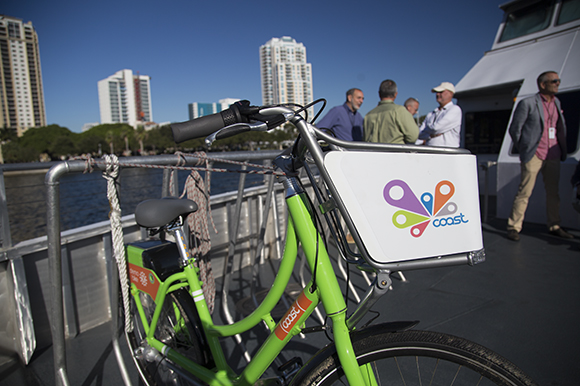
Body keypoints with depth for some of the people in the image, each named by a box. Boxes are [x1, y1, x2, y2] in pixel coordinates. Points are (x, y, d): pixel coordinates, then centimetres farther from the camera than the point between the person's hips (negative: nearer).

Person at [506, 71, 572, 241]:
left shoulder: (557, 103, 16)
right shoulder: (527, 103, -5)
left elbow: (561, 126, 26)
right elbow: (514, 129, -4)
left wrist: (562, 149, 16)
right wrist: (525, 149, 1)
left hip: (553, 156, 6)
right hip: (534, 155, -6)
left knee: (553, 192, 10)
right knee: (524, 192, -6)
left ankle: (554, 227, 21)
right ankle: (514, 227, 0)